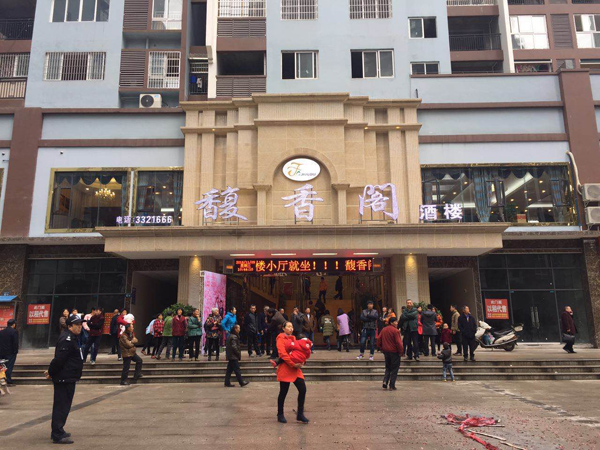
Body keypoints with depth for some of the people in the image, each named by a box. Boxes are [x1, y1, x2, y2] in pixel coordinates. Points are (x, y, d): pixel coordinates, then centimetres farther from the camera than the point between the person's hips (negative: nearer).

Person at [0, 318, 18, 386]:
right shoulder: (14, 332, -11)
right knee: (9, 367, -2)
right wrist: (15, 352, -7)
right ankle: (9, 381, -2)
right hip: (10, 353, -5)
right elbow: (15, 343, -15)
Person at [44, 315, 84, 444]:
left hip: (68, 379, 11)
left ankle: (57, 432, 29)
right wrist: (51, 372, -12)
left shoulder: (72, 338, 16)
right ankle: (58, 435, -1)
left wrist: (51, 371, 16)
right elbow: (59, 359, -24)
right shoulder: (67, 339, -18)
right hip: (64, 379, -11)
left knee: (62, 405, 18)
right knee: (61, 406, -6)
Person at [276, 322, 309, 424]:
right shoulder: (281, 339, -6)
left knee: (302, 389, -2)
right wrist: (293, 364, -20)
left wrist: (299, 363, 0)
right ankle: (280, 415, 20)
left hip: (295, 369, 7)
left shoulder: (293, 338, 17)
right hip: (285, 369, -7)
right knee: (283, 392, 2)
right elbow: (282, 354, -17)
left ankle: (300, 414, 9)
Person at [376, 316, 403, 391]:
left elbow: (378, 340, 8)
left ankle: (385, 382, 3)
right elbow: (398, 342, -18)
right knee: (394, 369, 5)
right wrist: (401, 351, -7)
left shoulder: (383, 330, 6)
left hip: (386, 351, 6)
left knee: (388, 368, 19)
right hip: (394, 352, -6)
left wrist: (382, 349, 16)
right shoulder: (395, 331, -15)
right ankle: (392, 386, 4)